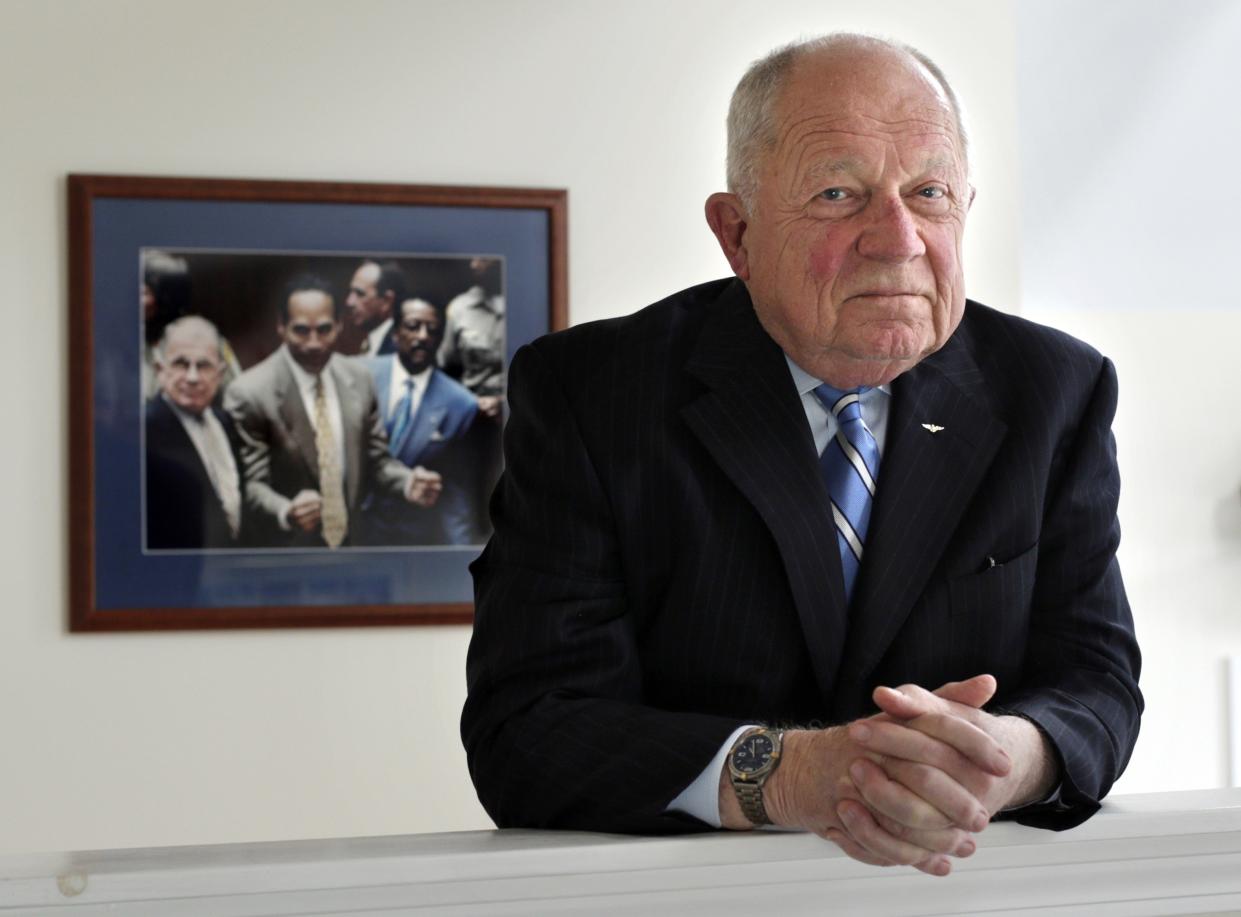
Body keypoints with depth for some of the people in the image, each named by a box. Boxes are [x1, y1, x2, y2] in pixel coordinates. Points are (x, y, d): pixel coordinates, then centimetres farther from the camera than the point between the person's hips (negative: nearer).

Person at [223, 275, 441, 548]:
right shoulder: (250, 393, -17)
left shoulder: (358, 378, 0)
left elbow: (374, 460, 8)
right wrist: (285, 512, -35)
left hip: (349, 543, 5)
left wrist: (408, 483, -12)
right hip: (285, 548, -5)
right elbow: (249, 482, -16)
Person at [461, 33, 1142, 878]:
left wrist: (1008, 759, -23)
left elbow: (1094, 680, 0)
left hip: (974, 899, 4)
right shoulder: (581, 394, -6)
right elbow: (523, 730, -13)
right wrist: (784, 772, -28)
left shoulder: (1059, 391, 3)